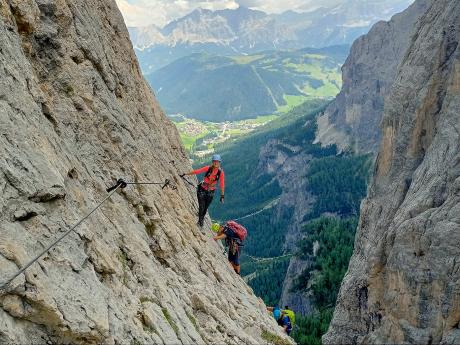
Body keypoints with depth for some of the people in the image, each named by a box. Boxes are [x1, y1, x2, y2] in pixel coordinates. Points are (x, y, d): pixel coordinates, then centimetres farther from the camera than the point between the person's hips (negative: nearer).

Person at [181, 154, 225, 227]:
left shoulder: (221, 172, -13)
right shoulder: (208, 168, -16)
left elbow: (222, 184, -10)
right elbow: (197, 171, -12)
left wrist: (222, 195, -9)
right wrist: (185, 174, -10)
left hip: (211, 191, 1)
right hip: (202, 189, -1)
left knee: (205, 208, 14)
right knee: (201, 207, -6)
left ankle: (202, 218, 42)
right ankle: (200, 221, 17)